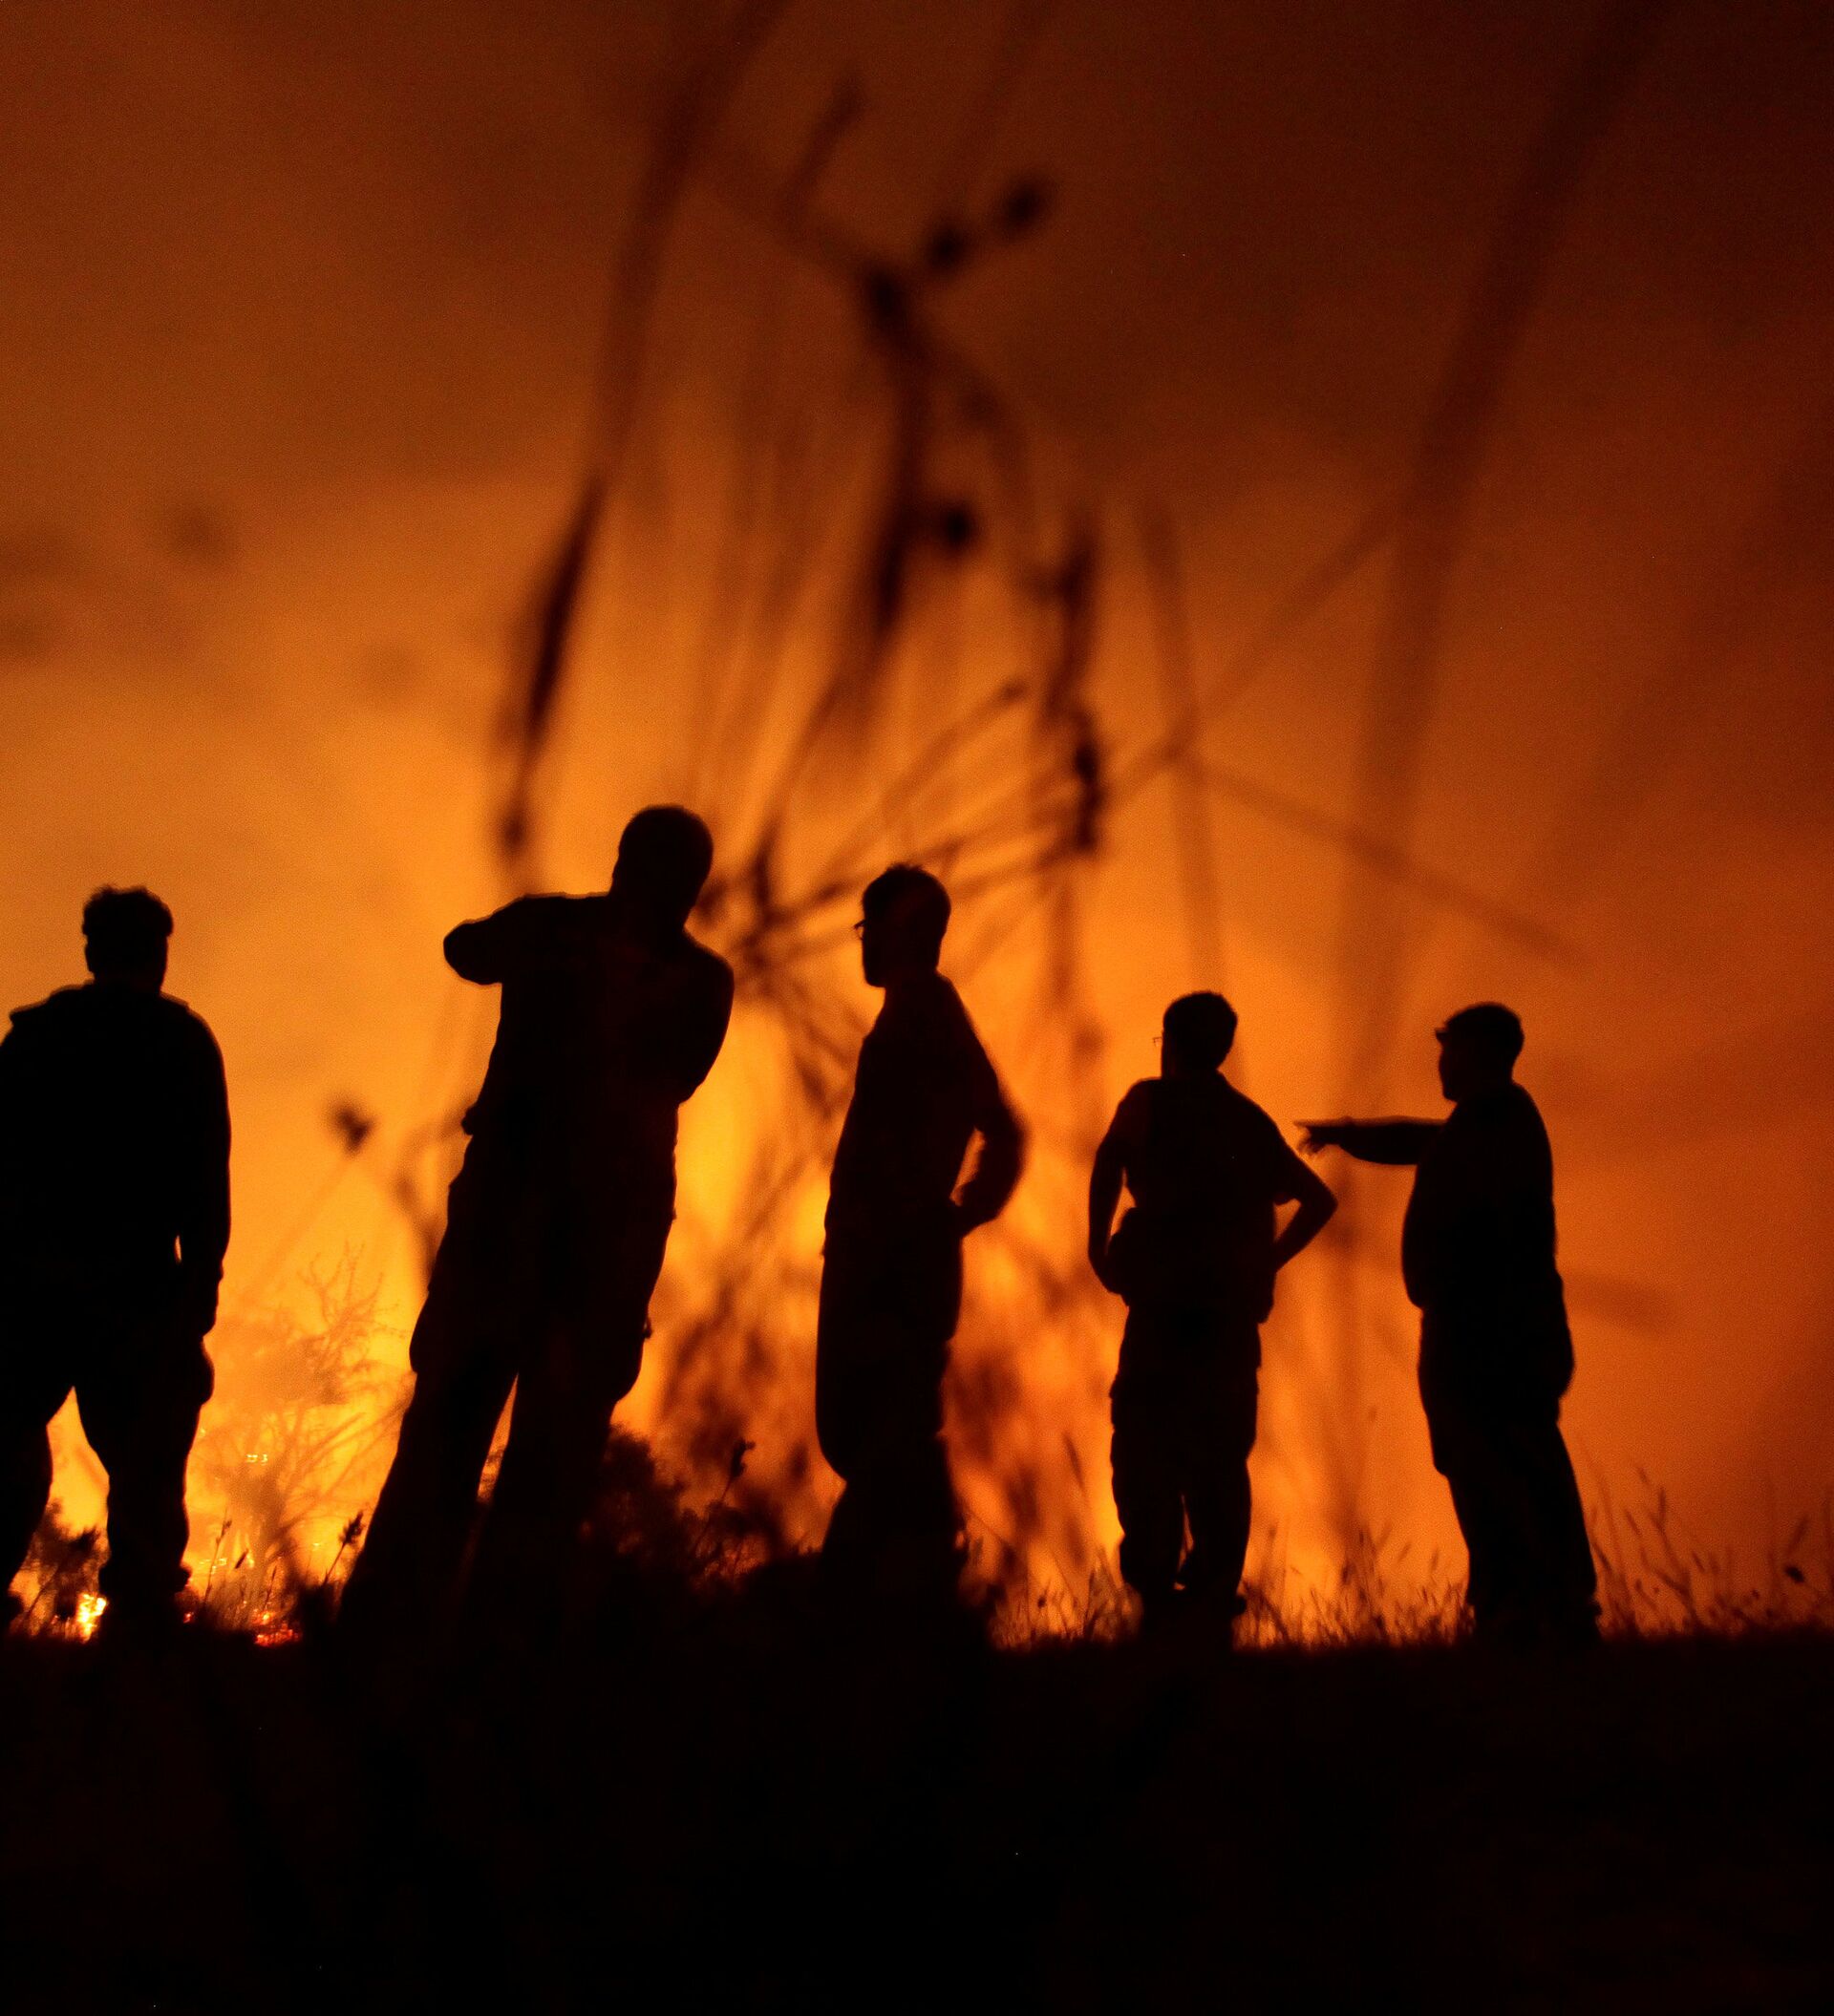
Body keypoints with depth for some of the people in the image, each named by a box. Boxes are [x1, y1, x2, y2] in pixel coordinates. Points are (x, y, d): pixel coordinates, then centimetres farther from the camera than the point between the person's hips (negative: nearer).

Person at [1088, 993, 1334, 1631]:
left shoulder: (1152, 1101, 3)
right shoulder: (1253, 1122, 17)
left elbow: (1111, 1155, -15)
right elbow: (1320, 1201, 20)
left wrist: (1098, 1243, -6)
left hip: (1164, 1307, -5)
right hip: (1235, 1312, 5)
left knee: (1144, 1442, -3)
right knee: (1220, 1452, 12)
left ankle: (1156, 1584, -11)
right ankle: (1215, 1588, 10)